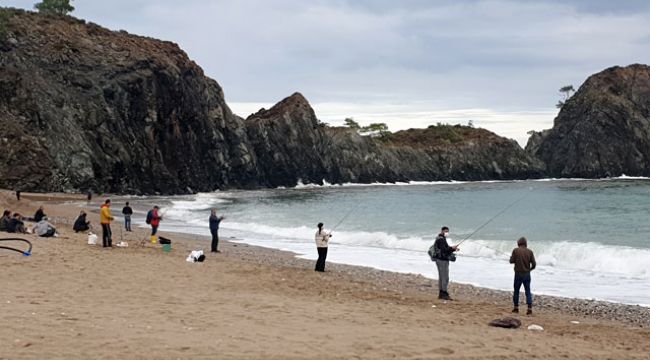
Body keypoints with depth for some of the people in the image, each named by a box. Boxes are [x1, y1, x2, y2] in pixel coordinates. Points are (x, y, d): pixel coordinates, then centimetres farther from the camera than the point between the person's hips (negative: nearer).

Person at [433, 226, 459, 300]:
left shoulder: (442, 239, 20)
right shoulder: (440, 239, -13)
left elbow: (445, 249, 20)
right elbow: (443, 250, -23)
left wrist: (453, 249, 8)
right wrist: (452, 248, -27)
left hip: (441, 260, 11)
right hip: (442, 260, -11)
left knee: (441, 277, 12)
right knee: (445, 278, -12)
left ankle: (441, 294, 16)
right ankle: (445, 294, -14)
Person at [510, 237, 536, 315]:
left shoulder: (515, 250, -8)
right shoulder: (530, 251, -2)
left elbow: (511, 261, -6)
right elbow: (534, 264, -3)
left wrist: (511, 257, 16)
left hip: (518, 274, -1)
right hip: (527, 274, 1)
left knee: (516, 291, 13)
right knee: (528, 292, 4)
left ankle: (516, 308, 17)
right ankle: (530, 309, -5)